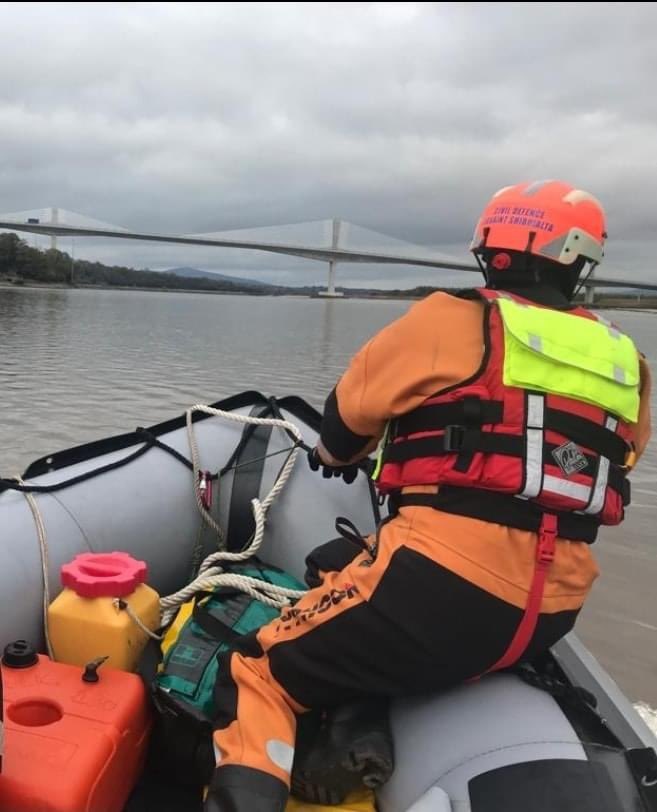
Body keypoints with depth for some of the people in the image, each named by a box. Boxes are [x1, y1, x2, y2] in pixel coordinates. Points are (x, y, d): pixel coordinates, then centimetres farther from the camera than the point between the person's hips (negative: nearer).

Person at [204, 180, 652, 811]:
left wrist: (335, 455, 32)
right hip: (551, 614, 7)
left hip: (444, 586, -7)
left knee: (261, 676, 4)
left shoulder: (454, 324, -3)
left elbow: (351, 409, 9)